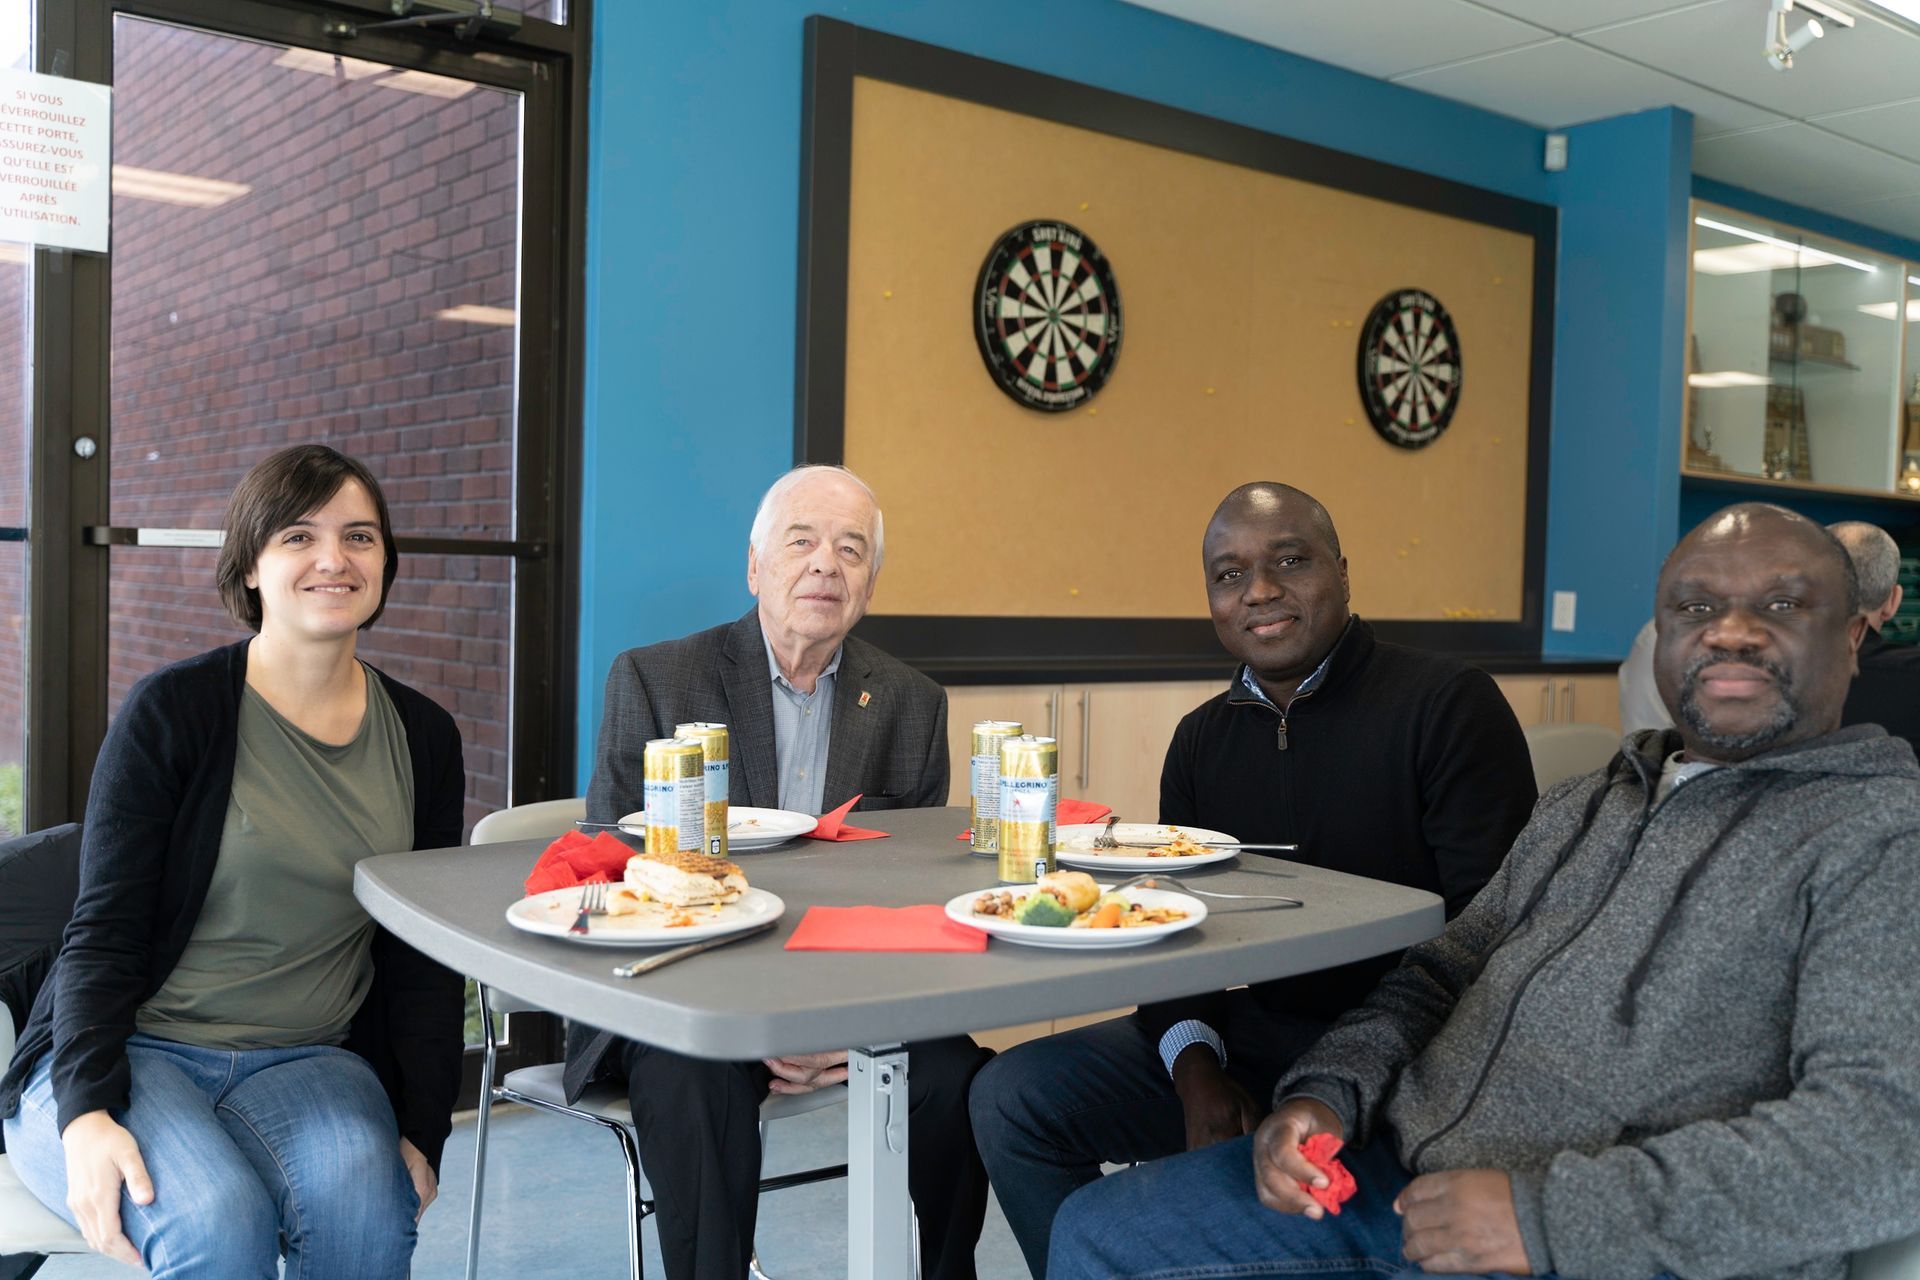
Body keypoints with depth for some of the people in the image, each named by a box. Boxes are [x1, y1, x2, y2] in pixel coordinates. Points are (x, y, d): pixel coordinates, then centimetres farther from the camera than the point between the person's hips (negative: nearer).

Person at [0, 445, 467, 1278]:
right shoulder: (172, 711, -6)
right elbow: (103, 934, -6)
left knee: (364, 1199, -30)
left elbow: (424, 965, 9)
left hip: (308, 1061, 3)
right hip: (133, 1052, -2)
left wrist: (423, 1132, -1)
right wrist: (86, 1114, -20)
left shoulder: (422, 739, 6)